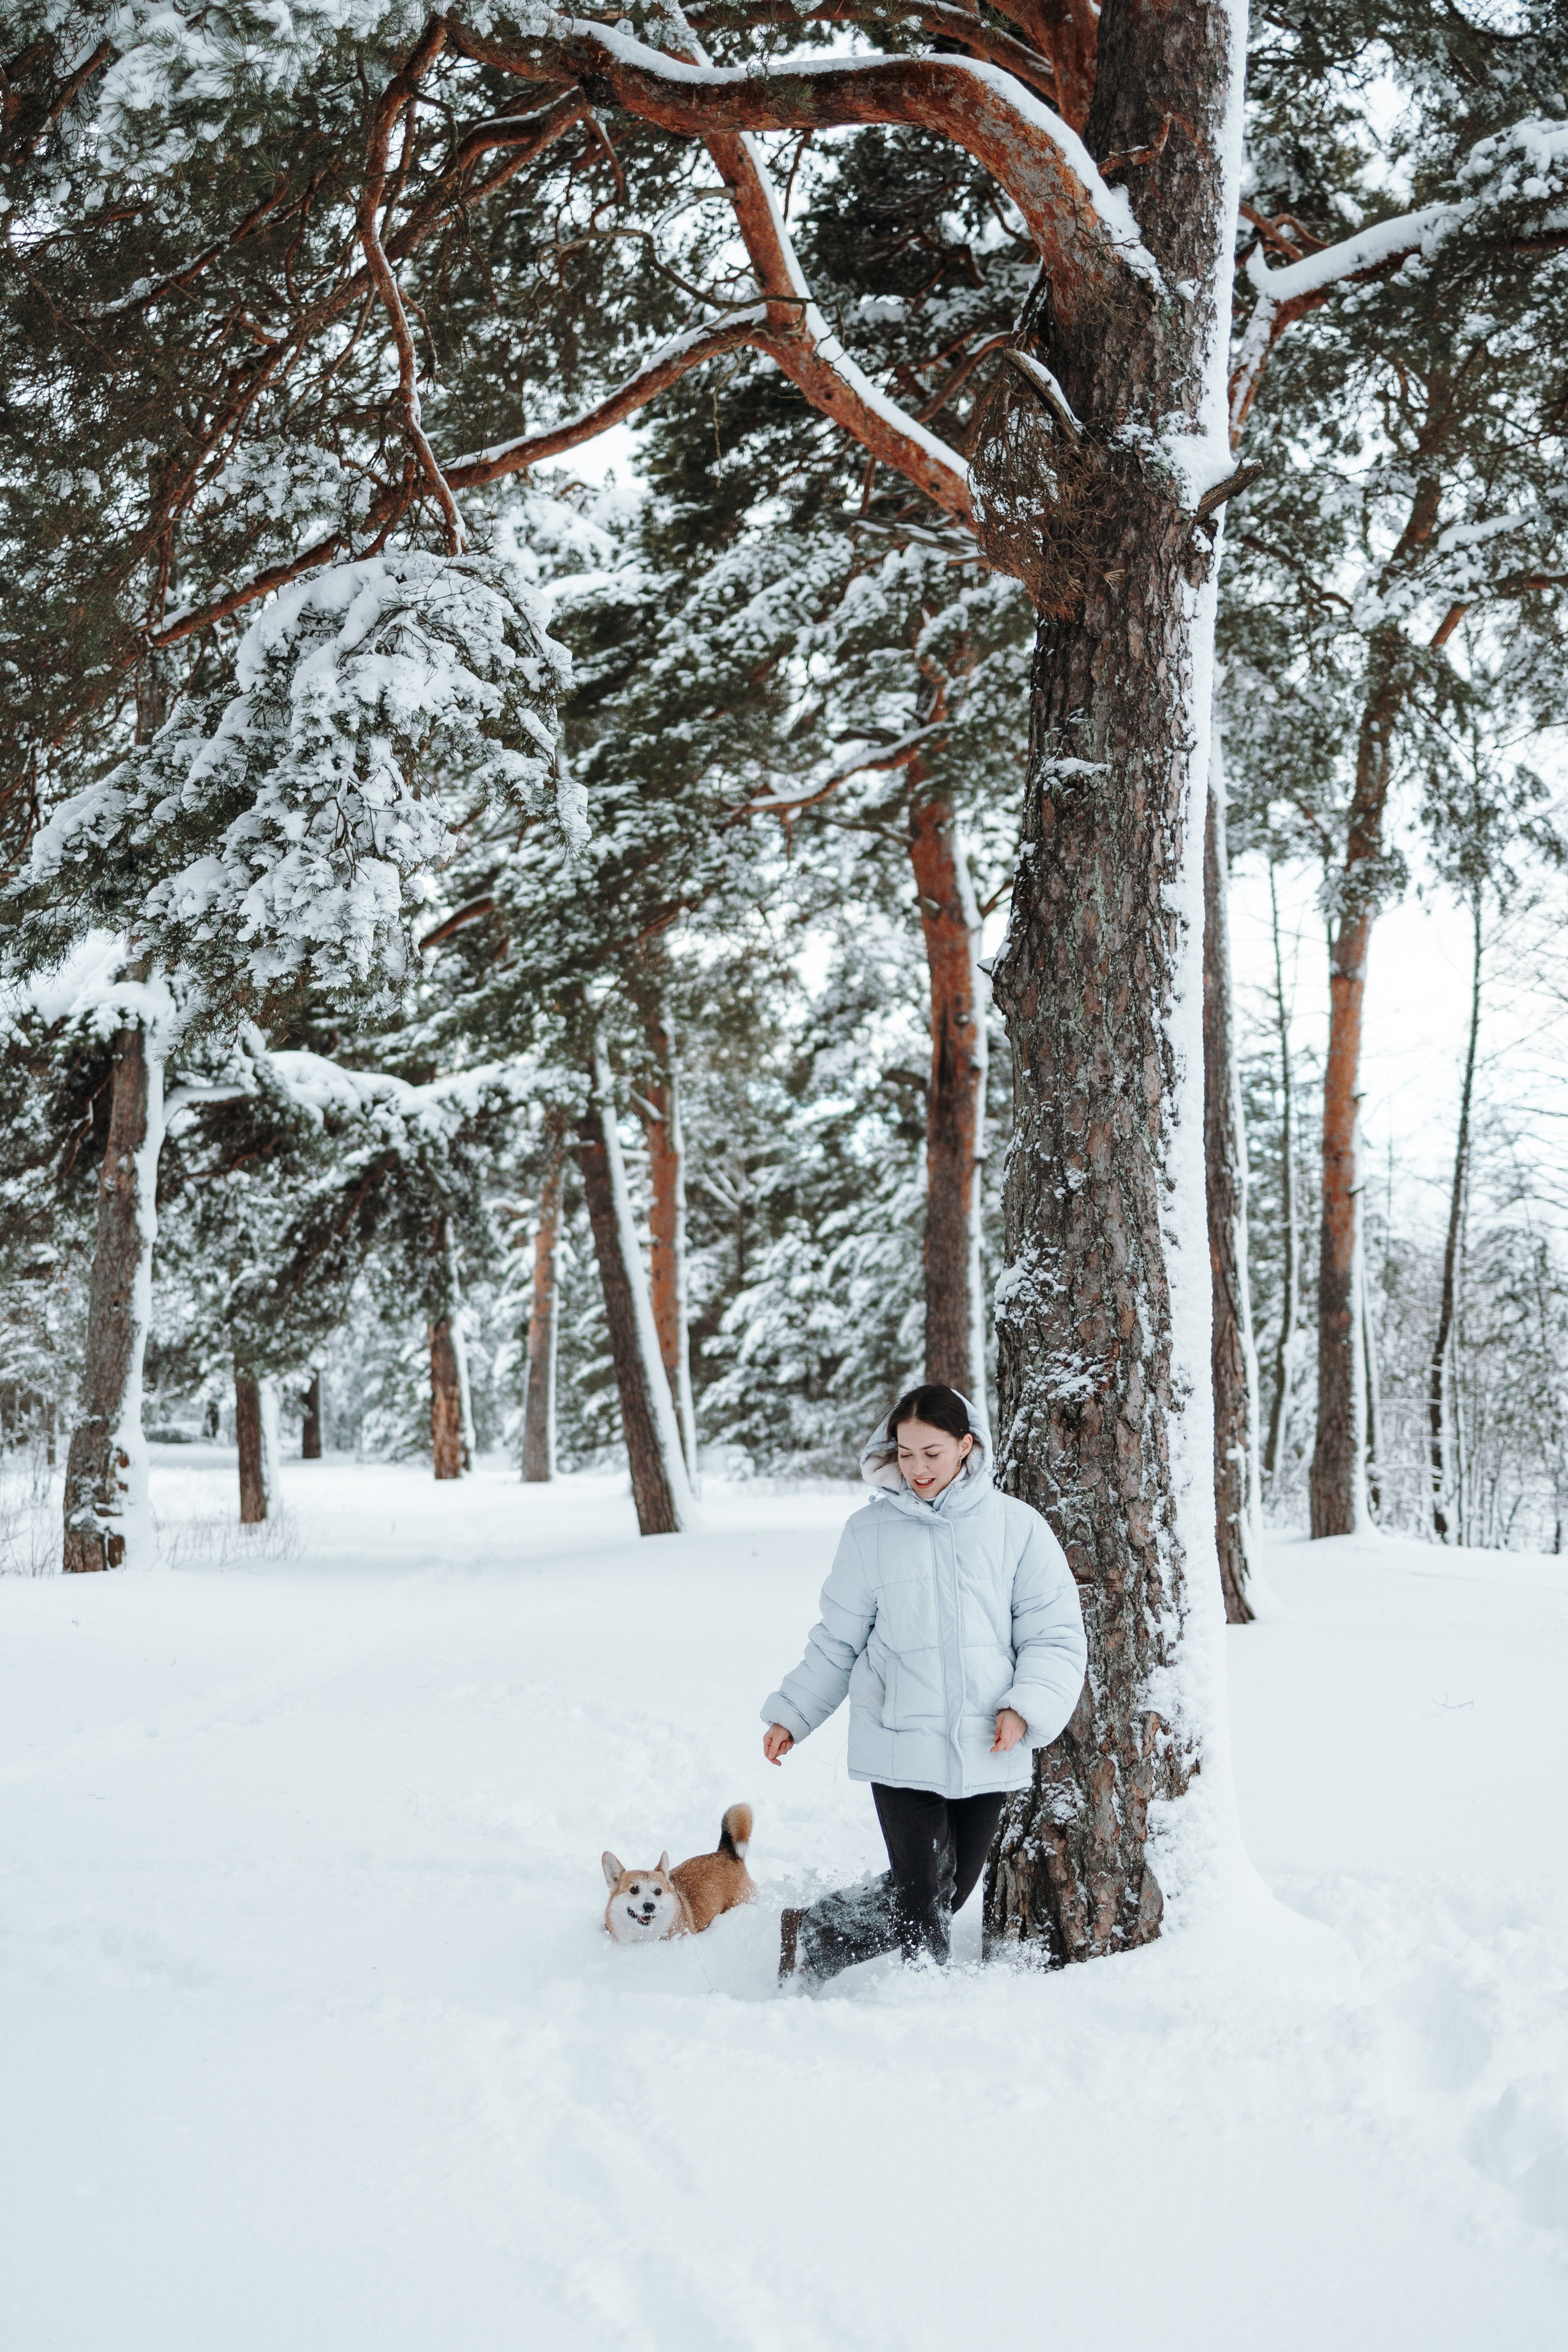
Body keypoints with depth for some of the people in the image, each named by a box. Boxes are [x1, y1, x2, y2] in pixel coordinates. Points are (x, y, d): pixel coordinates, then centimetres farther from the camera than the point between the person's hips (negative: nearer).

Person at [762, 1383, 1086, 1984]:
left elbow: (1056, 1635, 1)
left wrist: (1026, 1707, -13)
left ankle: (815, 1936, 30)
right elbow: (837, 1641, 12)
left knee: (948, 1895, 11)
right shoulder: (870, 1532, 2)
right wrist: (791, 1714, 10)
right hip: (899, 1747, -1)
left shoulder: (1016, 1527, -1)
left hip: (987, 1750, 2)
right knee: (922, 1898, -8)